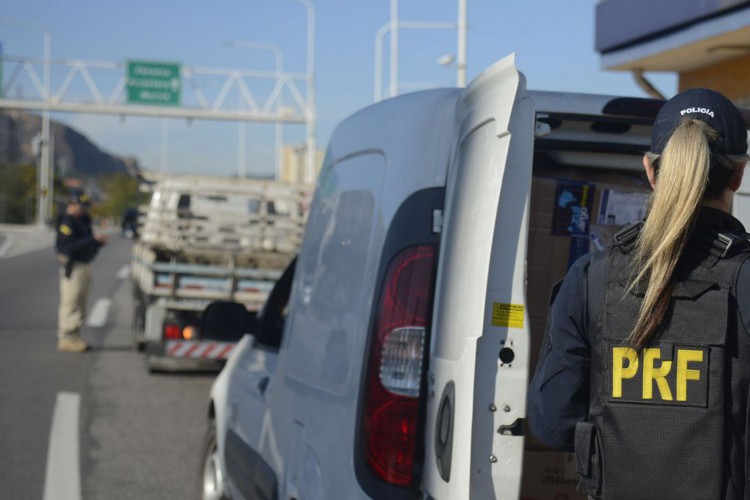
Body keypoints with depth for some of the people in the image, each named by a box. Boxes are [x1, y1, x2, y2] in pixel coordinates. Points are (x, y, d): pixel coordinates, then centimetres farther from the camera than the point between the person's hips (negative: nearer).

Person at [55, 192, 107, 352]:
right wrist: (93, 239, -23)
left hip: (84, 266, 10)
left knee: (80, 305, 13)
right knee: (70, 303, -8)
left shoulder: (82, 221, 17)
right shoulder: (67, 222, -12)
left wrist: (99, 242, 0)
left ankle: (74, 338, 20)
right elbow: (68, 246, -24)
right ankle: (66, 339, -5)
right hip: (73, 267, -10)